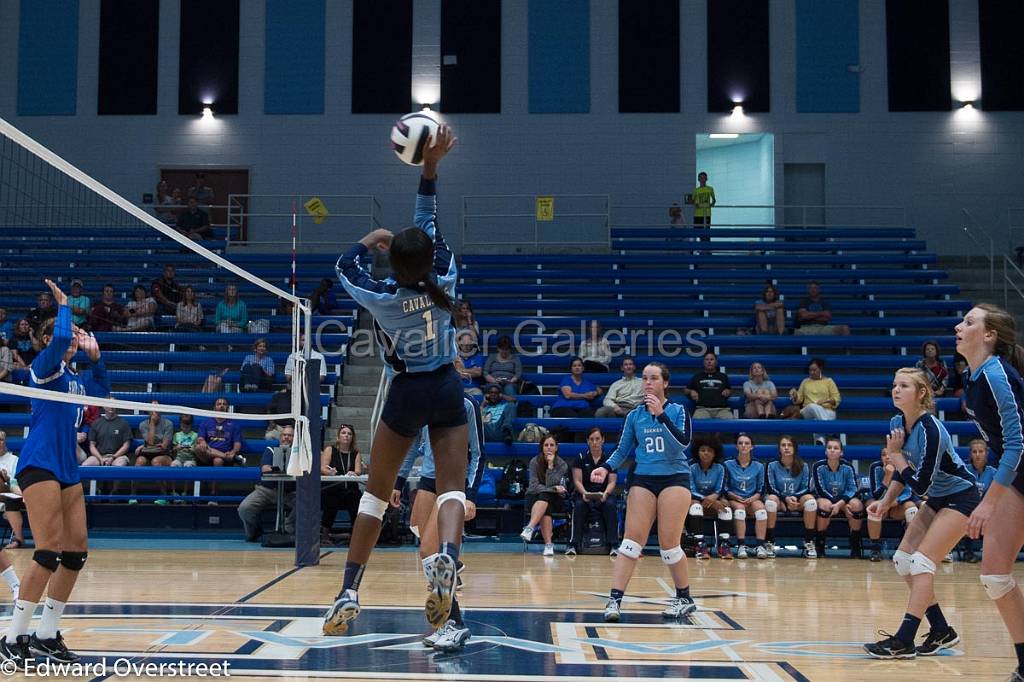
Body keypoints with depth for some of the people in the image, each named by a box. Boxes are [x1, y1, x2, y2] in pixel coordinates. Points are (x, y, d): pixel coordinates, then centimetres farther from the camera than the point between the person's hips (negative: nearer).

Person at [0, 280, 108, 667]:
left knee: (77, 551, 4)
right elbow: (59, 337, -24)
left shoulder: (73, 378, 18)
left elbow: (101, 390, 37)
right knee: (49, 552, -15)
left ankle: (46, 635, 14)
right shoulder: (44, 367, -4)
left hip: (67, 469, 9)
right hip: (39, 465, -8)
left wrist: (95, 356, 25)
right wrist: (63, 305, -8)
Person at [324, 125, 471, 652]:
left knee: (376, 494, 10)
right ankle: (445, 555, -33)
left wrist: (369, 241, 21)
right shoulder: (445, 283, -10)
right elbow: (430, 222, 1)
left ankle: (348, 594, 12)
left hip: (407, 394, -1)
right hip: (448, 390, 1)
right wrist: (430, 165, 2)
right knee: (451, 488, -3)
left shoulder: (382, 298, -15)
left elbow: (344, 267, 6)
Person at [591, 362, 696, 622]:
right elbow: (622, 450, 14)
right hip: (643, 480, 3)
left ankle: (685, 599, 14)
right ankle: (615, 599, -11)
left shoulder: (678, 411, 1)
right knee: (632, 540, -8)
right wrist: (606, 468, -3)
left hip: (674, 479, -2)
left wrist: (661, 415, -22)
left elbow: (683, 442, -16)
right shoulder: (634, 416, 9)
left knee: (669, 544, -4)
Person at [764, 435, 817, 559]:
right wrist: (786, 499, -21)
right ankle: (770, 543, -30)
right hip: (780, 501, -1)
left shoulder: (803, 467, 4)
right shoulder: (772, 466, 1)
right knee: (771, 499, -35)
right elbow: (770, 489, -6)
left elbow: (806, 489, 0)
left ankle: (809, 543, -24)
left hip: (798, 501, 1)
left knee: (810, 499, -31)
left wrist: (795, 497, -21)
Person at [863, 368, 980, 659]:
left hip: (961, 498, -9)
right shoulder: (897, 423, -2)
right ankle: (942, 631, 14)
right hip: (936, 498, 9)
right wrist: (886, 501, 2)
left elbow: (921, 485, -26)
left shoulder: (931, 430, -27)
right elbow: (904, 472, 12)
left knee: (921, 561, -18)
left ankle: (903, 642, -18)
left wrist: (895, 454, -18)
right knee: (903, 560, 3)